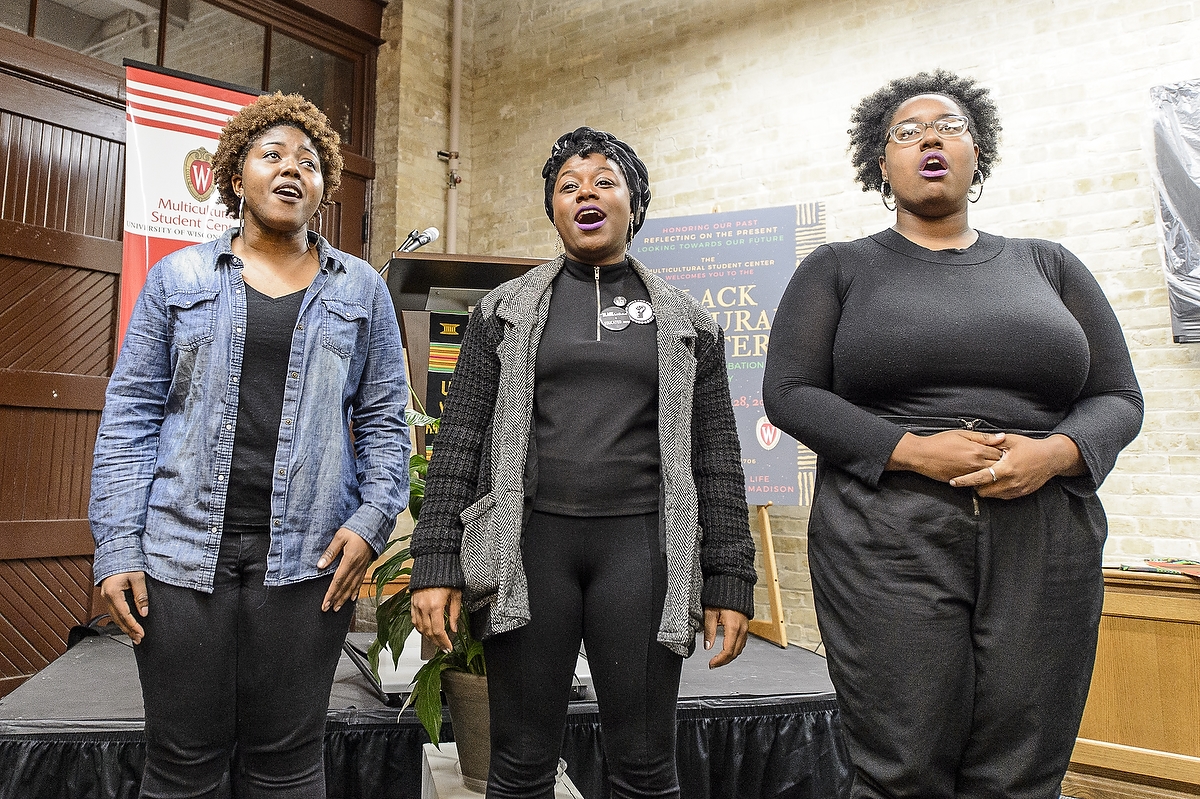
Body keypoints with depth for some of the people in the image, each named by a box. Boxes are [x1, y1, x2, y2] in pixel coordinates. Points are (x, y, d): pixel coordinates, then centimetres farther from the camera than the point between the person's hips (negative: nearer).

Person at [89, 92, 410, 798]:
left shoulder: (361, 290, 9)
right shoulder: (178, 278, 9)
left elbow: (385, 420, 7)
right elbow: (130, 414, 5)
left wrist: (372, 520, -6)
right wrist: (117, 546, -2)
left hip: (309, 559, 0)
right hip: (182, 552, 1)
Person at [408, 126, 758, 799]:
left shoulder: (687, 321, 9)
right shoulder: (506, 309, 9)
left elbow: (718, 458, 6)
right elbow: (460, 439, 4)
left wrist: (731, 581, 1)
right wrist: (436, 564, -3)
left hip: (641, 543, 0)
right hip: (529, 542, 0)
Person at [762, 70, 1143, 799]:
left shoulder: (1048, 266, 16)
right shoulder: (839, 268, 9)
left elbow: (1118, 399, 13)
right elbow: (789, 391, -1)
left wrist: (1054, 453, -10)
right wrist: (910, 450, -14)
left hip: (1043, 546, 3)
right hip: (887, 547, -2)